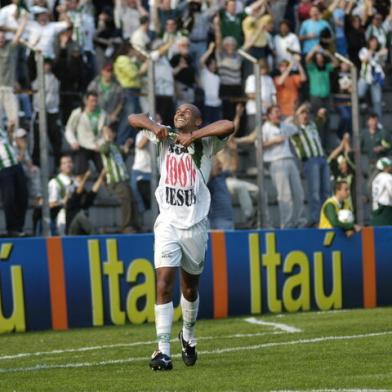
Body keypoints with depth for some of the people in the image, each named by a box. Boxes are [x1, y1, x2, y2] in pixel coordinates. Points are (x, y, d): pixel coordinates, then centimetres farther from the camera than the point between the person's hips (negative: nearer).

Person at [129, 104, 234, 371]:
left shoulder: (205, 144, 2)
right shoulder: (166, 139, 9)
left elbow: (228, 126, -16)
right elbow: (134, 119, 7)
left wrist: (192, 137, -14)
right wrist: (154, 126, -12)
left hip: (195, 225, 0)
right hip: (168, 224, 0)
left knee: (190, 288, 12)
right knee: (164, 285, -13)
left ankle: (188, 336, 37)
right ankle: (163, 351, -16)